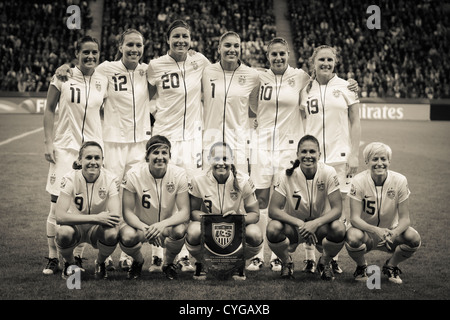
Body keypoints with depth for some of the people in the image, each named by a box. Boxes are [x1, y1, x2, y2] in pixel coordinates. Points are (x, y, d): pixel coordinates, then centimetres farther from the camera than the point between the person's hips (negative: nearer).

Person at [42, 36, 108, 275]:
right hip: (65, 146, -2)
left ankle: (77, 257, 13)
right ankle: (53, 258, 9)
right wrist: (49, 143, -3)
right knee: (57, 204, -3)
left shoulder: (103, 82, 6)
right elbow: (49, 110, 3)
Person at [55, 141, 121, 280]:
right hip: (75, 227, -1)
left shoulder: (110, 179, -16)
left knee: (112, 234, -34)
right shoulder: (70, 179, -19)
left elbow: (115, 217, -25)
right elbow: (60, 216, -32)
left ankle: (100, 263, 3)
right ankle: (69, 263, 1)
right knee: (63, 233, -36)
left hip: (97, 229, 1)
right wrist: (96, 218, -38)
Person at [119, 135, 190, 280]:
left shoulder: (179, 174, -16)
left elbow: (184, 212, -19)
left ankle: (169, 263, 3)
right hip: (140, 225, 0)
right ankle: (138, 261, 7)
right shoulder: (134, 175, -18)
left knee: (179, 230, -34)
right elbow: (127, 212, -16)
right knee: (127, 237, -34)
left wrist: (162, 225, -38)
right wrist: (145, 229, -36)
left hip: (167, 225, 0)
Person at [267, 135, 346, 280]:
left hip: (320, 226, 0)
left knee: (339, 228, -33)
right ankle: (287, 262, 3)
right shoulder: (287, 176, -15)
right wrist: (300, 224, -34)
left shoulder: (328, 173, -15)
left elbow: (337, 209, -18)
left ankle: (325, 263, 2)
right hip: (293, 227, 0)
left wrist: (316, 223, -36)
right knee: (273, 228, -32)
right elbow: (273, 210, -19)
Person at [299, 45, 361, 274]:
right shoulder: (306, 89, 9)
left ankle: (333, 256, 7)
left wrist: (355, 155, -2)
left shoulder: (346, 87, 4)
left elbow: (355, 123, 5)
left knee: (340, 204, -2)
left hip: (339, 155, -1)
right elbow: (301, 123, 14)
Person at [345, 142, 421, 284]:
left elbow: (405, 218, -13)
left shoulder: (400, 181, -14)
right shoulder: (358, 181, -17)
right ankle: (361, 267, 1)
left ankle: (391, 266, 5)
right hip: (366, 232, -2)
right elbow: (354, 218, -21)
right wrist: (376, 230, -40)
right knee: (353, 237, -36)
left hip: (391, 232, 2)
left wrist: (394, 234, -36)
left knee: (414, 239, -28)